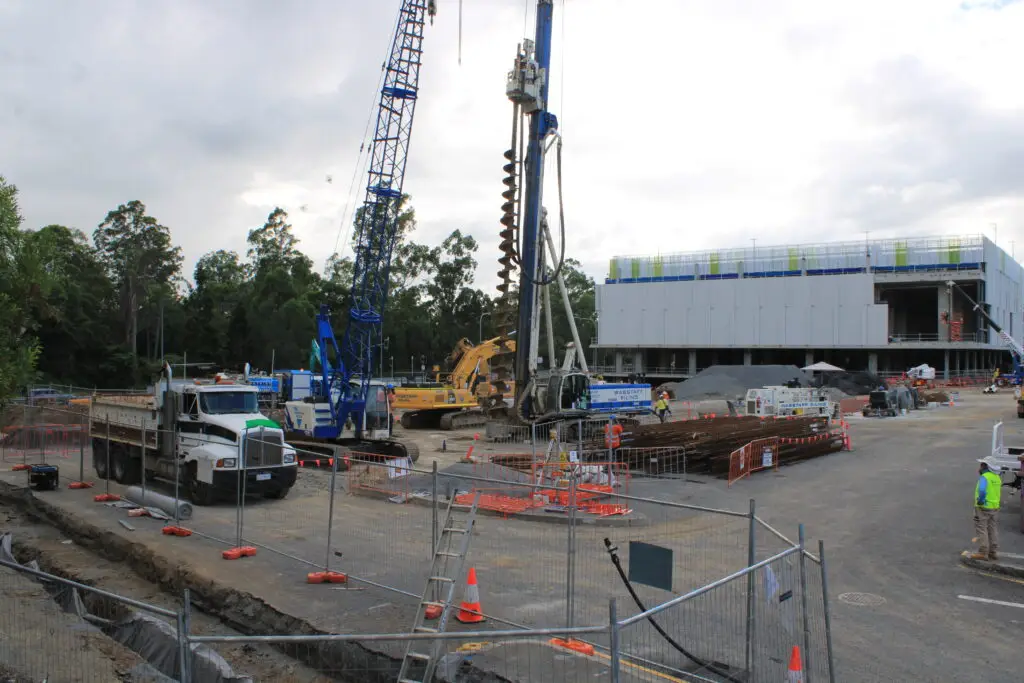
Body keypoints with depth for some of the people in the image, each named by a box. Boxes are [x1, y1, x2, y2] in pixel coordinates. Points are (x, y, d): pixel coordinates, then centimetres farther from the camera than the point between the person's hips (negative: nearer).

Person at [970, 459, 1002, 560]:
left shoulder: (984, 477, -17)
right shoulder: (996, 477, 10)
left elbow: (982, 490, -31)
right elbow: (999, 490, 19)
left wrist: (980, 500, -19)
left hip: (984, 507, -8)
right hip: (995, 507, 8)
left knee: (981, 529, -3)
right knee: (992, 529, 14)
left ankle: (983, 553, -5)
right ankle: (992, 552, 20)